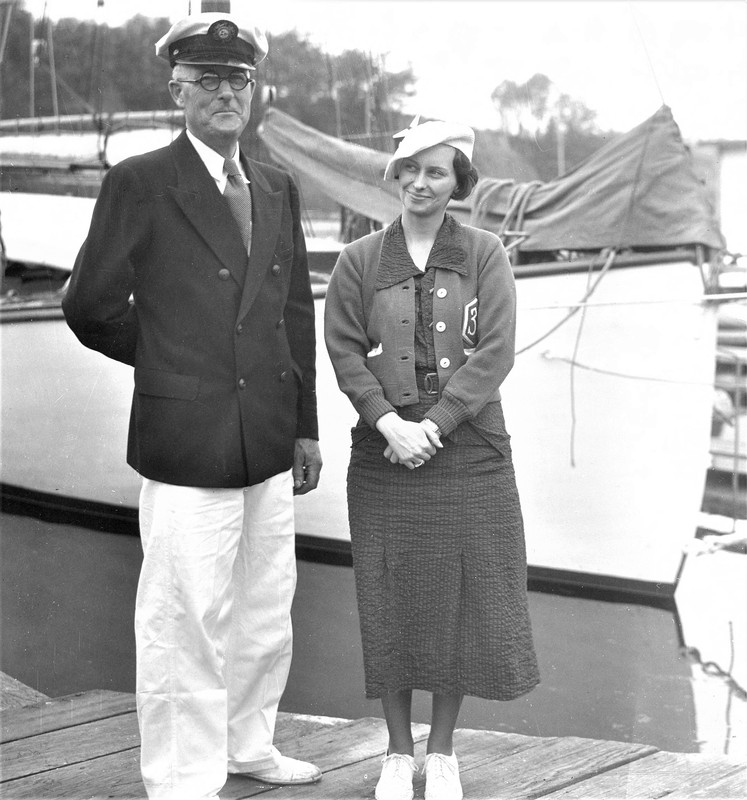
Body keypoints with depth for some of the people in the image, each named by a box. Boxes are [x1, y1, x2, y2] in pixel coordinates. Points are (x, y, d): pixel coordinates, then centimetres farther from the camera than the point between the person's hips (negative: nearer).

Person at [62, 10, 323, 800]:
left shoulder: (277, 189, 11)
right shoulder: (139, 184, -7)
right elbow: (92, 308, -4)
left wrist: (305, 424, 14)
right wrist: (174, 362, 5)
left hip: (267, 445, 6)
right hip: (186, 446, -6)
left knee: (264, 615, 17)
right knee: (186, 623, 0)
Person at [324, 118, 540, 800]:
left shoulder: (485, 256, 2)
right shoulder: (359, 261, 5)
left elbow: (495, 353, -6)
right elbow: (345, 352, -1)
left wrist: (435, 424, -14)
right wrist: (389, 421, -15)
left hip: (469, 448, 0)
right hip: (385, 450, 1)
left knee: (462, 597, 4)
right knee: (390, 599, 4)